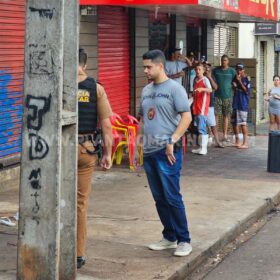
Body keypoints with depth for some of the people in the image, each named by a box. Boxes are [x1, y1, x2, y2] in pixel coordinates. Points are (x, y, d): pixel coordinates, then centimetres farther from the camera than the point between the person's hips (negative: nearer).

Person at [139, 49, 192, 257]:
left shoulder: (174, 88, -6)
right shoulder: (146, 90, 15)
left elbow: (186, 117, -12)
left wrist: (172, 141, -19)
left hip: (167, 152, -7)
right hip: (149, 152, 7)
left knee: (172, 197, -6)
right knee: (159, 198, 11)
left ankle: (184, 240, 3)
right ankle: (170, 237, 21)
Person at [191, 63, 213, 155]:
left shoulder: (205, 80, -7)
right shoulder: (195, 80, 14)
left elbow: (210, 90, -23)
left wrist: (202, 89, -41)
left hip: (203, 108, -8)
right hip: (196, 108, 8)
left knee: (201, 127, -13)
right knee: (198, 127, 10)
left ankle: (204, 148, -13)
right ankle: (201, 148, 16)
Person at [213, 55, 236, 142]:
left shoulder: (232, 71, 6)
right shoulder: (216, 70, 8)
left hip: (228, 96, 0)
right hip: (217, 95, 0)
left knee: (226, 116, 6)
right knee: (215, 115, -7)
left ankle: (225, 135, 12)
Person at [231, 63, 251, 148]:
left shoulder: (246, 79, -8)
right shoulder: (235, 78, 11)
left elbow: (247, 91, -15)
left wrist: (240, 81, -15)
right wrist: (234, 85, -1)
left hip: (243, 104, -7)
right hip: (235, 103, 7)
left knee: (242, 123, -10)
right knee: (234, 122, 10)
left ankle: (245, 142, -5)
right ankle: (237, 141, 21)